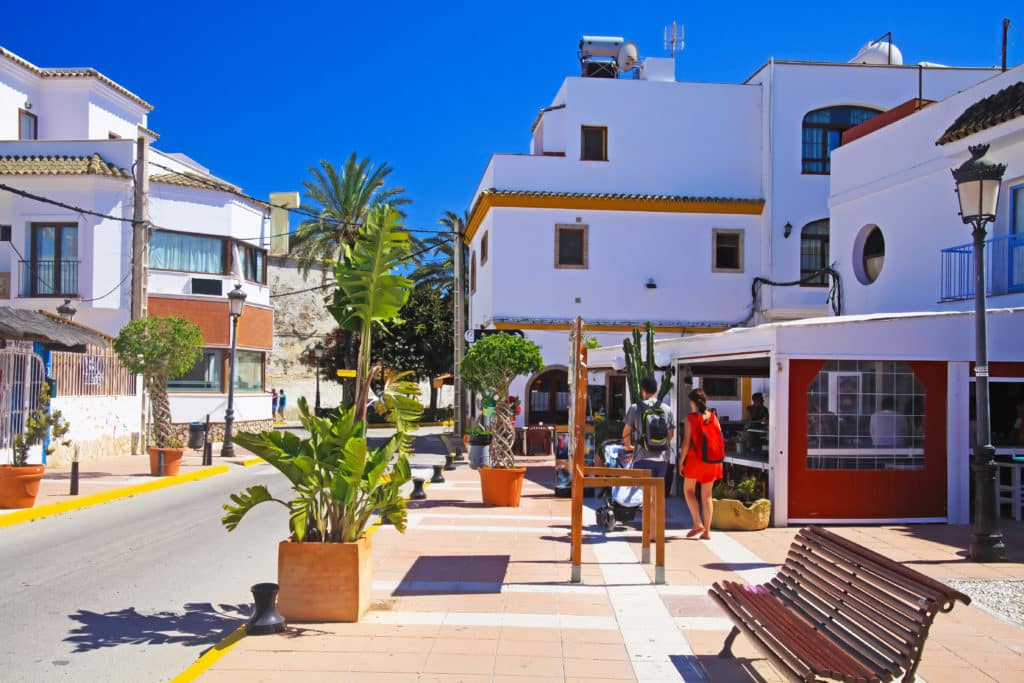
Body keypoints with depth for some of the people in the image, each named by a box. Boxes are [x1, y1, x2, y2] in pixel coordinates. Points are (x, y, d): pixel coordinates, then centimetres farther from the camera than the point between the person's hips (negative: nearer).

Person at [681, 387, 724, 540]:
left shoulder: (690, 419, -9)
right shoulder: (713, 418, 3)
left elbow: (686, 443, -12)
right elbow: (720, 439, 5)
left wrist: (681, 461, -4)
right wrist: (718, 460, 14)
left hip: (694, 459, -4)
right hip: (711, 461, 4)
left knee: (688, 490, 13)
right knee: (707, 495, 9)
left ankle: (697, 523, 0)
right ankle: (707, 530, 8)